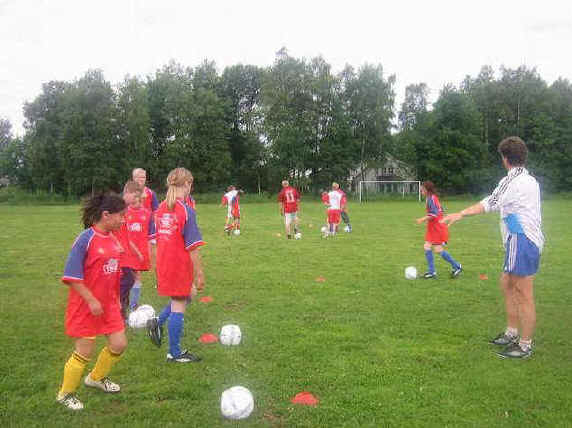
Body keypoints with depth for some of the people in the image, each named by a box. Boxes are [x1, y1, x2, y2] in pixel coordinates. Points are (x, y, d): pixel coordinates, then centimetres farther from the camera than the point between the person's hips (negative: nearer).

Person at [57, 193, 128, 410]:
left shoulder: (113, 238, 2)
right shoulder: (86, 239, -20)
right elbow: (71, 276, -19)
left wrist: (116, 298, 16)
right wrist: (91, 300, -20)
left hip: (109, 305, 7)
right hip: (86, 306, -7)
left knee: (119, 344, 10)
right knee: (84, 352, 4)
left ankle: (97, 378, 38)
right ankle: (65, 394, 28)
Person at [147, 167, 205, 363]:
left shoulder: (160, 209, 4)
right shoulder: (186, 211, -17)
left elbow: (153, 241, 9)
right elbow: (192, 248, -16)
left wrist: (156, 267, 18)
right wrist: (198, 271, -9)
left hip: (163, 264, 7)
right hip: (180, 266, -7)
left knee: (185, 296, 26)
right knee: (179, 305, 5)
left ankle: (157, 323, 18)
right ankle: (175, 353, 16)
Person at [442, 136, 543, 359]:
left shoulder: (513, 181, -16)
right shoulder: (529, 180, 14)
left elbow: (490, 204, -20)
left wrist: (460, 214, -17)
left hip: (522, 241, -10)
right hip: (521, 241, 10)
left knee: (524, 296, -2)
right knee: (507, 284, 19)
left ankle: (525, 346, 7)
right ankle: (512, 334, 29)